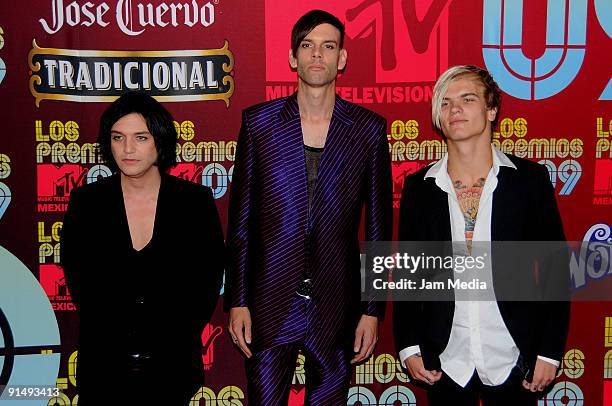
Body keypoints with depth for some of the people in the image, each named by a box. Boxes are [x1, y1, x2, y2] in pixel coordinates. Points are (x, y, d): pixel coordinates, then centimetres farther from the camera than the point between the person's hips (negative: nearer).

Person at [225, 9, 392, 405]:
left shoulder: (369, 129, 1)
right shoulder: (258, 122, 1)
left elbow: (378, 227, 3)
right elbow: (240, 220, 3)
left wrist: (372, 310, 2)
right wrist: (237, 301, 0)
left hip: (337, 309, 0)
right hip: (269, 305, 0)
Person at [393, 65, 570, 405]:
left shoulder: (530, 179, -3)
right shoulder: (418, 187, 1)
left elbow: (556, 269, -1)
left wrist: (551, 352, -5)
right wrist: (409, 347, 0)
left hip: (514, 362, -1)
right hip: (445, 362, 1)